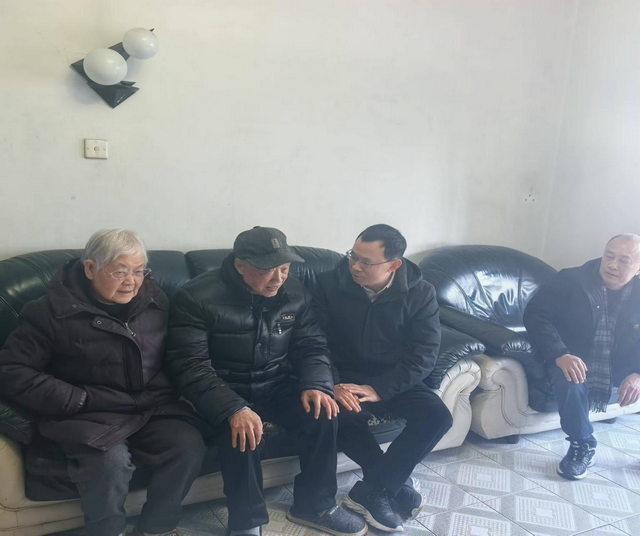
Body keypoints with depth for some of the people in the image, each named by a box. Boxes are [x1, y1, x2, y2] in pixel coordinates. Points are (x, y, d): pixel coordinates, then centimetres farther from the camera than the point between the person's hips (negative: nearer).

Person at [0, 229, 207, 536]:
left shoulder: (155, 300, 6)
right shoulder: (53, 311, -6)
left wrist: (170, 393, -3)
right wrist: (76, 400, -14)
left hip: (153, 407, 4)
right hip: (92, 415, -3)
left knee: (189, 447, -23)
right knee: (111, 460, -33)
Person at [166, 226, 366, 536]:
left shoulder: (294, 293, -2)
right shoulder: (197, 297, -19)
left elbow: (311, 346, 3)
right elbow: (190, 365, -24)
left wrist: (315, 385, -19)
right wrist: (234, 408, -38)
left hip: (277, 384, 4)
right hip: (226, 390, -4)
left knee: (322, 414, -19)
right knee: (240, 431, -33)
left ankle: (314, 505, 4)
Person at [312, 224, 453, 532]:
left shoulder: (420, 293, -9)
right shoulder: (330, 284, -9)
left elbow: (423, 355, -13)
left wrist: (378, 389, -24)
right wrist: (333, 385, -25)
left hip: (393, 382, 1)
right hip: (344, 378, -1)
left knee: (437, 415, -25)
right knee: (336, 413, -33)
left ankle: (370, 491, -15)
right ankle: (395, 482, -11)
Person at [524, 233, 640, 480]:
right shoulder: (570, 281, -9)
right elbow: (535, 314, -17)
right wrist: (559, 355, -32)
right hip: (576, 366, -3)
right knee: (569, 379, -36)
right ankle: (582, 446, -11)